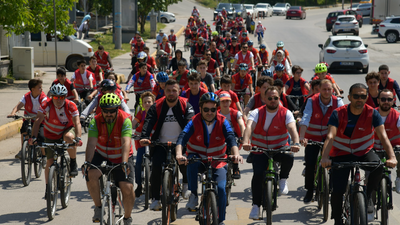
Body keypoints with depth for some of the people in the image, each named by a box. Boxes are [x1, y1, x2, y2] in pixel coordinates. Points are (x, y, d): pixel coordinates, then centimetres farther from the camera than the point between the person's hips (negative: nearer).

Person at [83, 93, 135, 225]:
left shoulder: (125, 120, -21)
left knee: (127, 188, -14)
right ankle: (98, 207, -7)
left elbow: (126, 142, -32)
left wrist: (124, 162, -46)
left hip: (121, 158, -1)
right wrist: (87, 162, -38)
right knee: (90, 174, -28)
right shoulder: (96, 121, -15)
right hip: (101, 155, 1)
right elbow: (91, 143, -24)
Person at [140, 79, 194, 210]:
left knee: (184, 163, -24)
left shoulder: (185, 105, -3)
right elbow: (149, 122, -15)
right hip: (161, 144, 1)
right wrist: (144, 137, -33)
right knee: (156, 167, -18)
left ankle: (186, 184, 11)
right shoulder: (157, 106, -2)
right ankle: (155, 198, -2)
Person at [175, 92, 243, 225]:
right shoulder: (194, 122, -13)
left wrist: (236, 154, -46)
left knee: (221, 189, -17)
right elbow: (182, 138, -27)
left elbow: (231, 138, -25)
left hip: (218, 162, 1)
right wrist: (179, 154, -48)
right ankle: (193, 195, -20)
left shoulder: (223, 122, -10)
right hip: (198, 158, -1)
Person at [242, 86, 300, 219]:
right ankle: (256, 206, -4)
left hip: (280, 149, 0)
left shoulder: (285, 113, -8)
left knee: (289, 158, -33)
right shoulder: (257, 113, -8)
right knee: (258, 175, -19)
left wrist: (296, 143, -45)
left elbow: (292, 128, -24)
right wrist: (246, 142, -47)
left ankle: (283, 179, -2)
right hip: (259, 151, 0)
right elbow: (249, 127, -26)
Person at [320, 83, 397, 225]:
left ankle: (367, 197, -6)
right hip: (341, 154, -1)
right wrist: (325, 157, -44)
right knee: (337, 190, -12)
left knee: (378, 166, -31)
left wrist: (391, 157, -37)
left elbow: (383, 136, -21)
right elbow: (330, 137, -27)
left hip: (364, 153, 1)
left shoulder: (372, 114, -12)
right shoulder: (338, 114, -16)